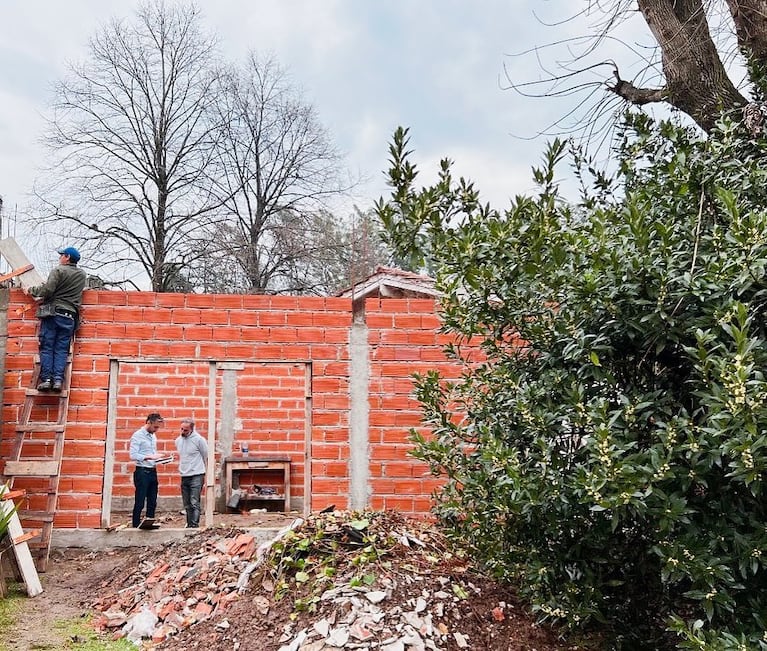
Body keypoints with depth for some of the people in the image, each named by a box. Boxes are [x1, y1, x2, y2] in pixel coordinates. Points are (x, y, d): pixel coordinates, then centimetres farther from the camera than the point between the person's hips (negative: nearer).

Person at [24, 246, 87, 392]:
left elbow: (48, 289, -12)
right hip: (70, 316, 4)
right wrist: (44, 297, 28)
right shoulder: (82, 275, 16)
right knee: (61, 349, 1)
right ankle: (58, 380, -9)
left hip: (52, 313, -4)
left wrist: (31, 290, 5)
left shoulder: (59, 270, -2)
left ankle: (46, 379, -7)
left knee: (46, 347, -1)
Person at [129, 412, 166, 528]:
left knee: (152, 502, 11)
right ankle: (136, 526, 6)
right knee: (139, 503, -2)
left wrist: (159, 458, 4)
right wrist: (150, 457, -25)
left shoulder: (153, 436, 14)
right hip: (142, 472, -7)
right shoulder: (137, 435, -10)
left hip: (153, 472, 7)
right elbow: (133, 456, -18)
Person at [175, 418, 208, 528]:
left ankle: (194, 525, -13)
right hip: (184, 476, 6)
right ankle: (189, 524, 18)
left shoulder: (199, 440, -10)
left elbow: (206, 457, -1)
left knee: (194, 503, -12)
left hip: (196, 476, -6)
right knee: (187, 505, 11)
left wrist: (205, 472, 6)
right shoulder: (178, 440, 9)